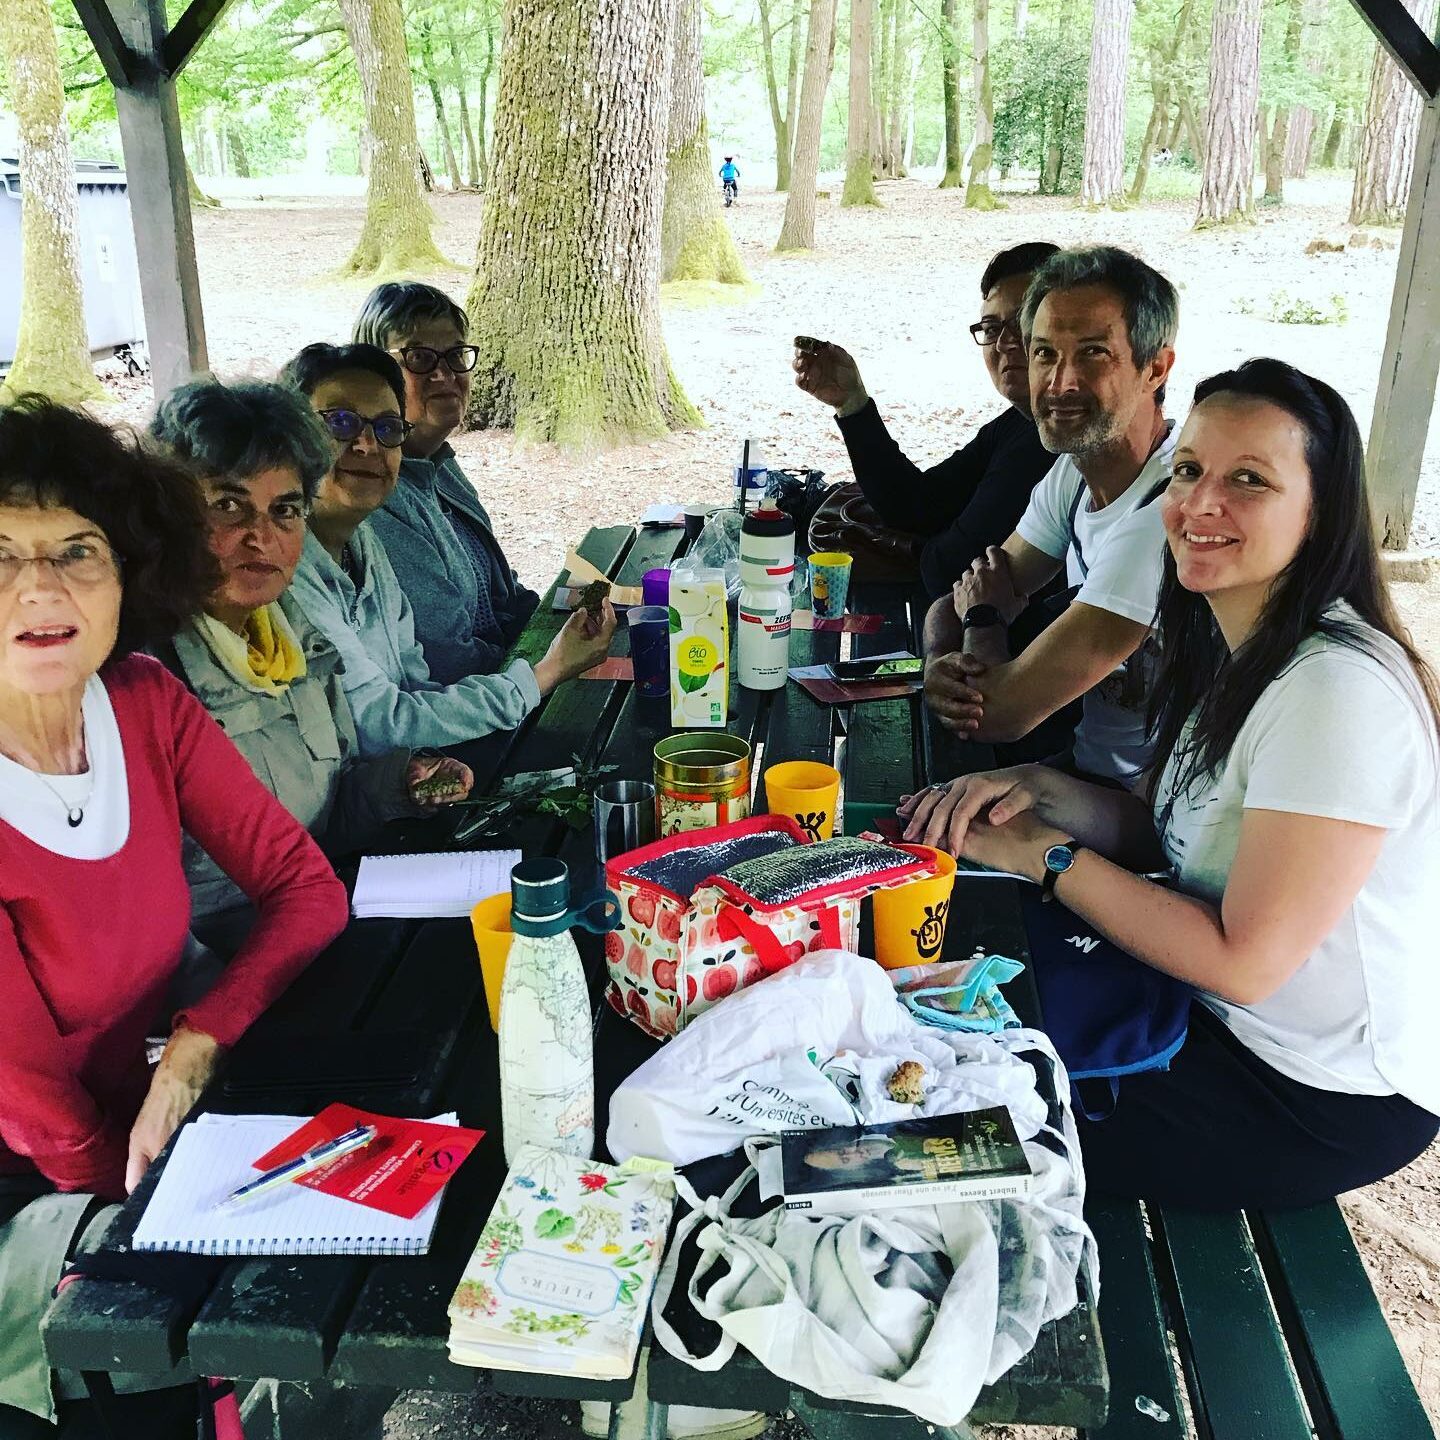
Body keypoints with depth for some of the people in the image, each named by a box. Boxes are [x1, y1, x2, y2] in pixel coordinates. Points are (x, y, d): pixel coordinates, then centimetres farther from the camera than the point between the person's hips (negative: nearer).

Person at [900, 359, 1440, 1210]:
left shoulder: (1337, 692, -30)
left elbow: (1242, 962, -27)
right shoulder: (1235, 647, -1)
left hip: (1328, 1098, -8)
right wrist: (1042, 791, -13)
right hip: (1225, 1016, 8)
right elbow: (1166, 836, 6)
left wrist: (1047, 855, -20)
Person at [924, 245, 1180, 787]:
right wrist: (939, 663, -18)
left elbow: (1000, 711, -26)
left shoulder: (1170, 515, -28)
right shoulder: (1074, 471, 1)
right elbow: (950, 605, 6)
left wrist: (983, 613, -5)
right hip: (1084, 768, 7)